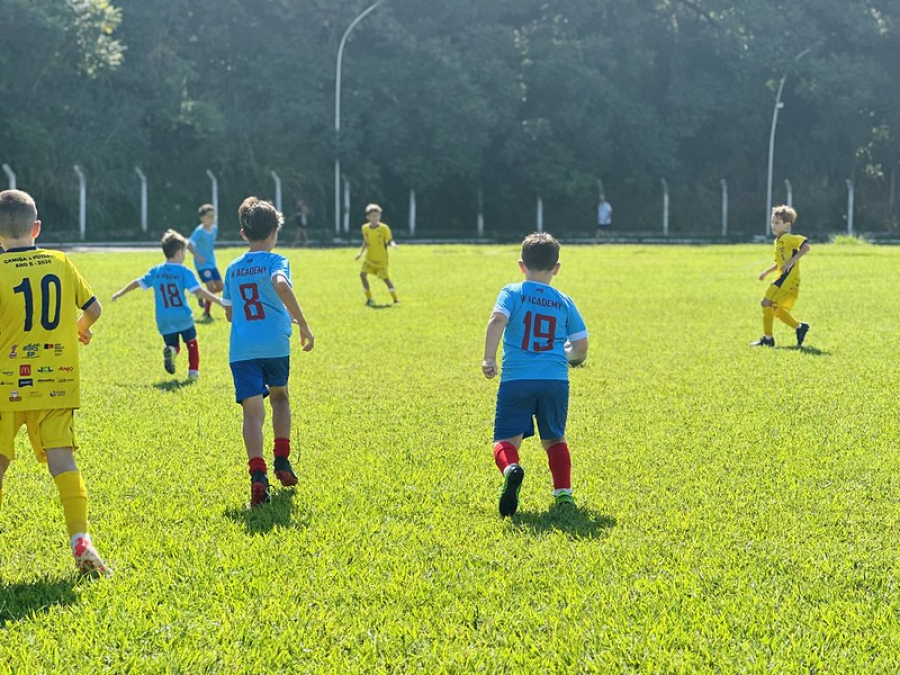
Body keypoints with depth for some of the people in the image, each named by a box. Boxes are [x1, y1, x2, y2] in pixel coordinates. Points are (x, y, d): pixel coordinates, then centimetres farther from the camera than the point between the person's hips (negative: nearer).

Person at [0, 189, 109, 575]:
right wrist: (80, 329, 33)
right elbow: (93, 309, 12)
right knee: (61, 457, -1)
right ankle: (80, 538, -13)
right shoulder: (60, 263, 4)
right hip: (57, 381, 3)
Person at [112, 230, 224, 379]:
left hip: (164, 321, 3)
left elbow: (138, 283, 16)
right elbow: (198, 291, -19)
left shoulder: (156, 271, 4)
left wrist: (121, 293, 31)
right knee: (191, 342, 19)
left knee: (173, 345, 17)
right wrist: (219, 301, -18)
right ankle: (193, 371, 11)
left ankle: (171, 350, -17)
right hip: (183, 318, -3)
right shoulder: (184, 271, -10)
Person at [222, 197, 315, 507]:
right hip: (275, 345, -2)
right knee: (279, 396, 24)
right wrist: (303, 324, -19)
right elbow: (281, 285, -23)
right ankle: (282, 461, 20)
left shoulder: (232, 269, 15)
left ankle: (258, 473, -22)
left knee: (253, 410, -4)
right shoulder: (275, 261, 0)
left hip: (241, 350, 2)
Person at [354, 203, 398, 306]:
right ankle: (369, 298, -1)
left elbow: (390, 240, -9)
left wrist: (393, 244, -31)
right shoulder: (365, 228, -1)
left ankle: (395, 298, 14)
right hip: (369, 258, 3)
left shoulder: (384, 228, -11)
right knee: (362, 274, -12)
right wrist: (360, 252, 3)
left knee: (385, 278, -3)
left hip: (381, 259, -3)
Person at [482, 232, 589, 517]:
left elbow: (497, 320, -16)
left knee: (506, 438, 1)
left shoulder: (512, 293, 4)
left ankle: (511, 468, -31)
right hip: (556, 380, 3)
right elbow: (581, 348, 13)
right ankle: (563, 492, 9)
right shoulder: (564, 303, 12)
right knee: (554, 439, 21)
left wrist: (488, 358, -13)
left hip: (516, 379, -2)